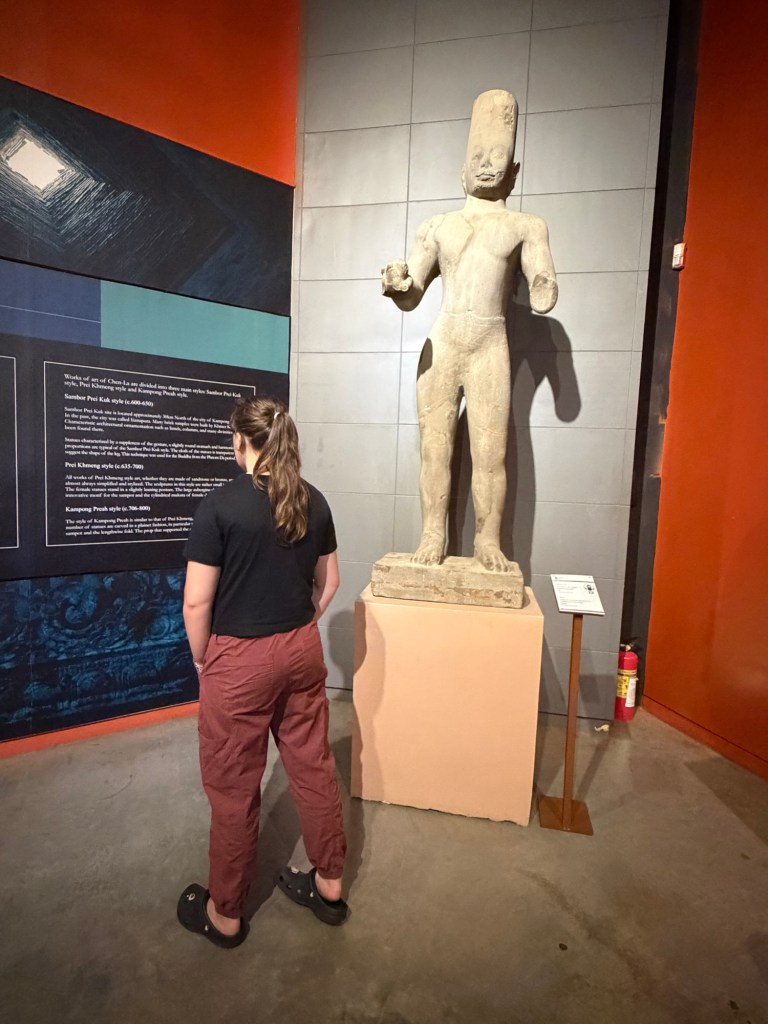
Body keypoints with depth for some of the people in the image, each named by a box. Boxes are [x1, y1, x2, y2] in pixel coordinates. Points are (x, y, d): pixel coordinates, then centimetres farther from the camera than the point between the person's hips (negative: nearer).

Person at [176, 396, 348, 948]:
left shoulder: (220, 504, -17)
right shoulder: (313, 500, -1)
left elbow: (197, 601, -15)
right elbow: (328, 583, 7)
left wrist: (201, 659, 2)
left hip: (239, 659, -5)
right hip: (301, 651, 5)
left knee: (233, 786, 14)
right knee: (314, 765, 19)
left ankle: (224, 914, 36)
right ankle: (329, 883, 39)